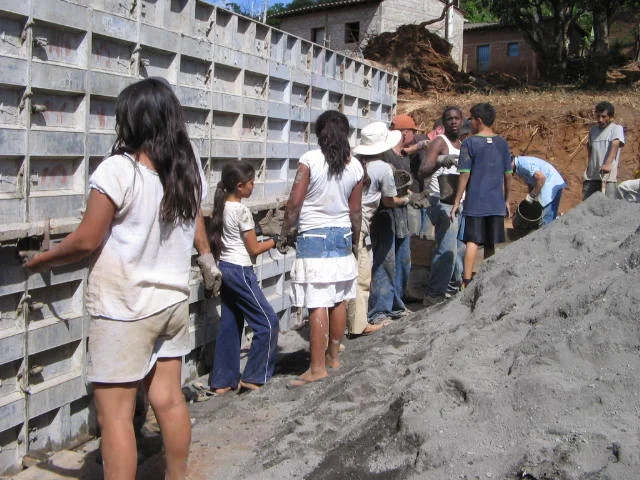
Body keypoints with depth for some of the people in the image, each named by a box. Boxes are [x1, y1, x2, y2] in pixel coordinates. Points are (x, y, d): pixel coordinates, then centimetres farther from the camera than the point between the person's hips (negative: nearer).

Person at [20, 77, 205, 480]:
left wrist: (42, 259, 2)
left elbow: (86, 241, -14)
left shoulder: (117, 170, -17)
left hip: (125, 310, -7)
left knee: (115, 414, 3)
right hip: (174, 301, 7)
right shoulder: (191, 170, 3)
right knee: (169, 399, 17)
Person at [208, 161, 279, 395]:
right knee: (268, 321, 0)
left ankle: (223, 381, 16)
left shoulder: (222, 207, 9)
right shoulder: (242, 211, -15)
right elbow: (254, 249, -10)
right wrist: (275, 240, 3)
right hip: (240, 271, -9)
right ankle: (253, 377, 5)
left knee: (230, 325, 12)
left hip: (224, 268, 9)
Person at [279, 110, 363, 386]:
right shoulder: (355, 166, 3)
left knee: (317, 305, -5)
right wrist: (355, 241, 20)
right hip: (342, 236, 6)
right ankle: (333, 356, 26)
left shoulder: (310, 160, -10)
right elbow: (355, 211, 8)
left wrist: (286, 234, 2)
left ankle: (318, 367, -1)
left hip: (313, 238, -5)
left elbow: (295, 202, -11)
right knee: (339, 300, 13)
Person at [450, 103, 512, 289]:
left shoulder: (469, 143, -7)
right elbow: (508, 174, 10)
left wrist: (457, 202, -4)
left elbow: (465, 174, -9)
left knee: (472, 242, -5)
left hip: (474, 202, -4)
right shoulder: (502, 143, 7)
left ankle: (466, 282, -11)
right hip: (496, 203, 4)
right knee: (491, 245, 11)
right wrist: (507, 200, 20)